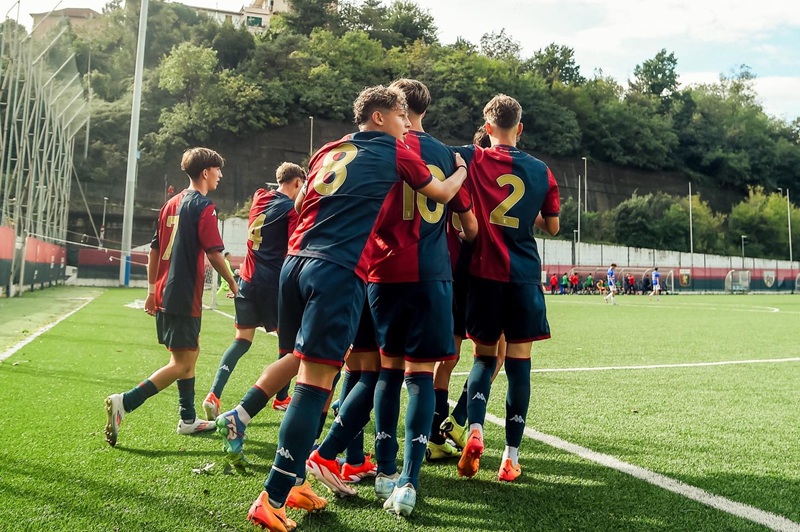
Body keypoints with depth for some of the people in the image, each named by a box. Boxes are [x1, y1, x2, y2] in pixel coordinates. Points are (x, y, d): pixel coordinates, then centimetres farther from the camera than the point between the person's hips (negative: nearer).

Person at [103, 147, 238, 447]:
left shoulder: (172, 204, 15)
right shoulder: (204, 207, -9)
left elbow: (154, 249, 16)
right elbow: (214, 254, -14)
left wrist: (152, 290, 20)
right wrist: (233, 284, 0)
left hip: (163, 294, 9)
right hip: (184, 297, -9)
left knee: (190, 351, 19)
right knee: (182, 363, -4)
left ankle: (188, 419, 24)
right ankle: (124, 403, -14)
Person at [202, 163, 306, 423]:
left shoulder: (259, 197, 11)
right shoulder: (293, 209, -7)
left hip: (248, 278, 6)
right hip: (275, 282, -6)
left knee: (242, 339, 8)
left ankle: (214, 395, -6)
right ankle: (281, 398, 20)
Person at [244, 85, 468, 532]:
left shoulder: (329, 151, 22)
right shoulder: (395, 152, 8)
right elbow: (442, 193, 20)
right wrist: (462, 171, 40)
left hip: (296, 262, 7)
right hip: (340, 272, -7)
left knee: (308, 375, 13)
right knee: (316, 382, -7)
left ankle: (293, 483, 19)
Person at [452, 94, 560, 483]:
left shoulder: (472, 159, -1)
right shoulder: (541, 170, 4)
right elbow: (552, 227, 11)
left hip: (484, 273, 0)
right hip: (524, 276, 0)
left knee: (484, 355, 15)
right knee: (518, 361, 4)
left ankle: (475, 429, -6)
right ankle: (511, 456, 7)